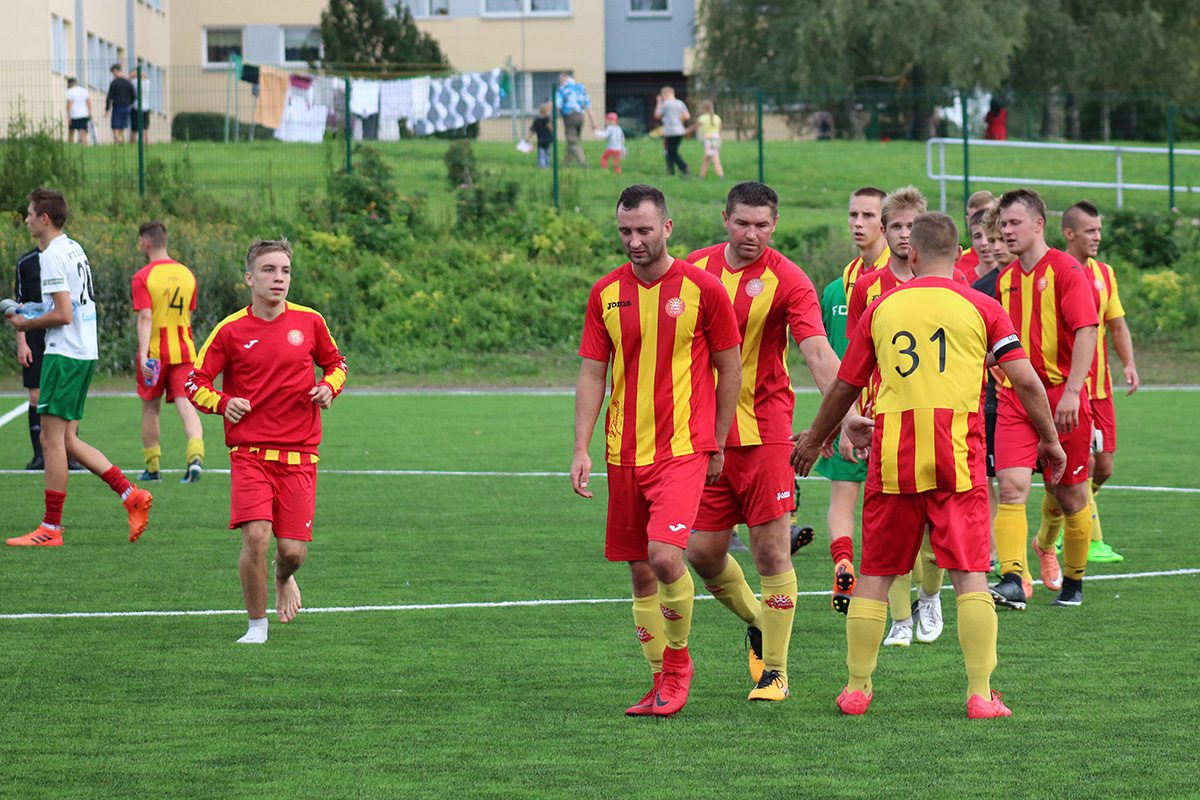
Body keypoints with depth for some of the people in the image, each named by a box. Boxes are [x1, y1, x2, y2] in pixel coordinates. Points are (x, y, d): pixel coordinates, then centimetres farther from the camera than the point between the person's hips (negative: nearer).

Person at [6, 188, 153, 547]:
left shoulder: (52, 256, -14)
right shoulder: (75, 249, 16)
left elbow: (63, 315, -20)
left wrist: (26, 324, -5)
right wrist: (30, 317, 17)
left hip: (64, 354, -10)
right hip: (86, 352, 10)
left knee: (51, 439, -6)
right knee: (67, 440, 12)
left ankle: (51, 528, -4)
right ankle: (132, 496, 6)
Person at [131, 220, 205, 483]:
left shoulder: (143, 277, -9)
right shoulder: (187, 274, 8)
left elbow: (145, 318, -17)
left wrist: (143, 356, -22)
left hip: (155, 353, -3)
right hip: (184, 352, 3)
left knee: (151, 409, 11)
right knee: (186, 406, -3)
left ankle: (152, 468, 17)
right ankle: (195, 455, -25)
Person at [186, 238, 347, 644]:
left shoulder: (309, 322, 4)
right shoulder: (231, 330, -2)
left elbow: (335, 363, 21)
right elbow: (195, 382, 3)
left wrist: (329, 388, -1)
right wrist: (222, 403, -16)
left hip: (298, 456, 2)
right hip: (250, 453, -2)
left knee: (293, 549, -3)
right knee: (256, 537, -18)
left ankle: (284, 579, 37)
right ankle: (257, 626, 3)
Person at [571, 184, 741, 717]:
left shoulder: (702, 289, -5)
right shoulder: (606, 293, 5)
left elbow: (730, 370, 3)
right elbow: (592, 374, 8)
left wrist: (717, 447, 4)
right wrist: (581, 449, -1)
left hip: (683, 448, -4)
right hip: (624, 452, 4)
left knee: (664, 557, -20)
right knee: (639, 571, 6)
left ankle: (678, 661, 3)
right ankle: (663, 681, 18)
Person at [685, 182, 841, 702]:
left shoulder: (788, 281, -10)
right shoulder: (697, 268, 5)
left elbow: (817, 351, -21)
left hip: (764, 433, -4)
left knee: (771, 550, -6)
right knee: (703, 551, 5)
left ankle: (775, 671, 5)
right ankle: (758, 624, 33)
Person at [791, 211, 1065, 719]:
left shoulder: (881, 309, 8)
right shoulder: (981, 308, 3)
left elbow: (845, 386, 16)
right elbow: (1025, 380, -1)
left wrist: (813, 440, 31)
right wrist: (1049, 440, 12)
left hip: (892, 457, 2)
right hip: (958, 457, -2)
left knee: (875, 575, 11)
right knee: (969, 574, -1)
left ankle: (856, 689, 14)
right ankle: (981, 694, -6)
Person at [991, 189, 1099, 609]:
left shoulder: (1066, 270, -8)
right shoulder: (1005, 278, 12)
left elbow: (1086, 331, -15)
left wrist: (1071, 392, -23)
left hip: (1062, 399, -4)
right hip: (1015, 399, 4)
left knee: (1070, 496, 6)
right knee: (1011, 486, -15)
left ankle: (1073, 582, 23)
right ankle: (1011, 581, -24)